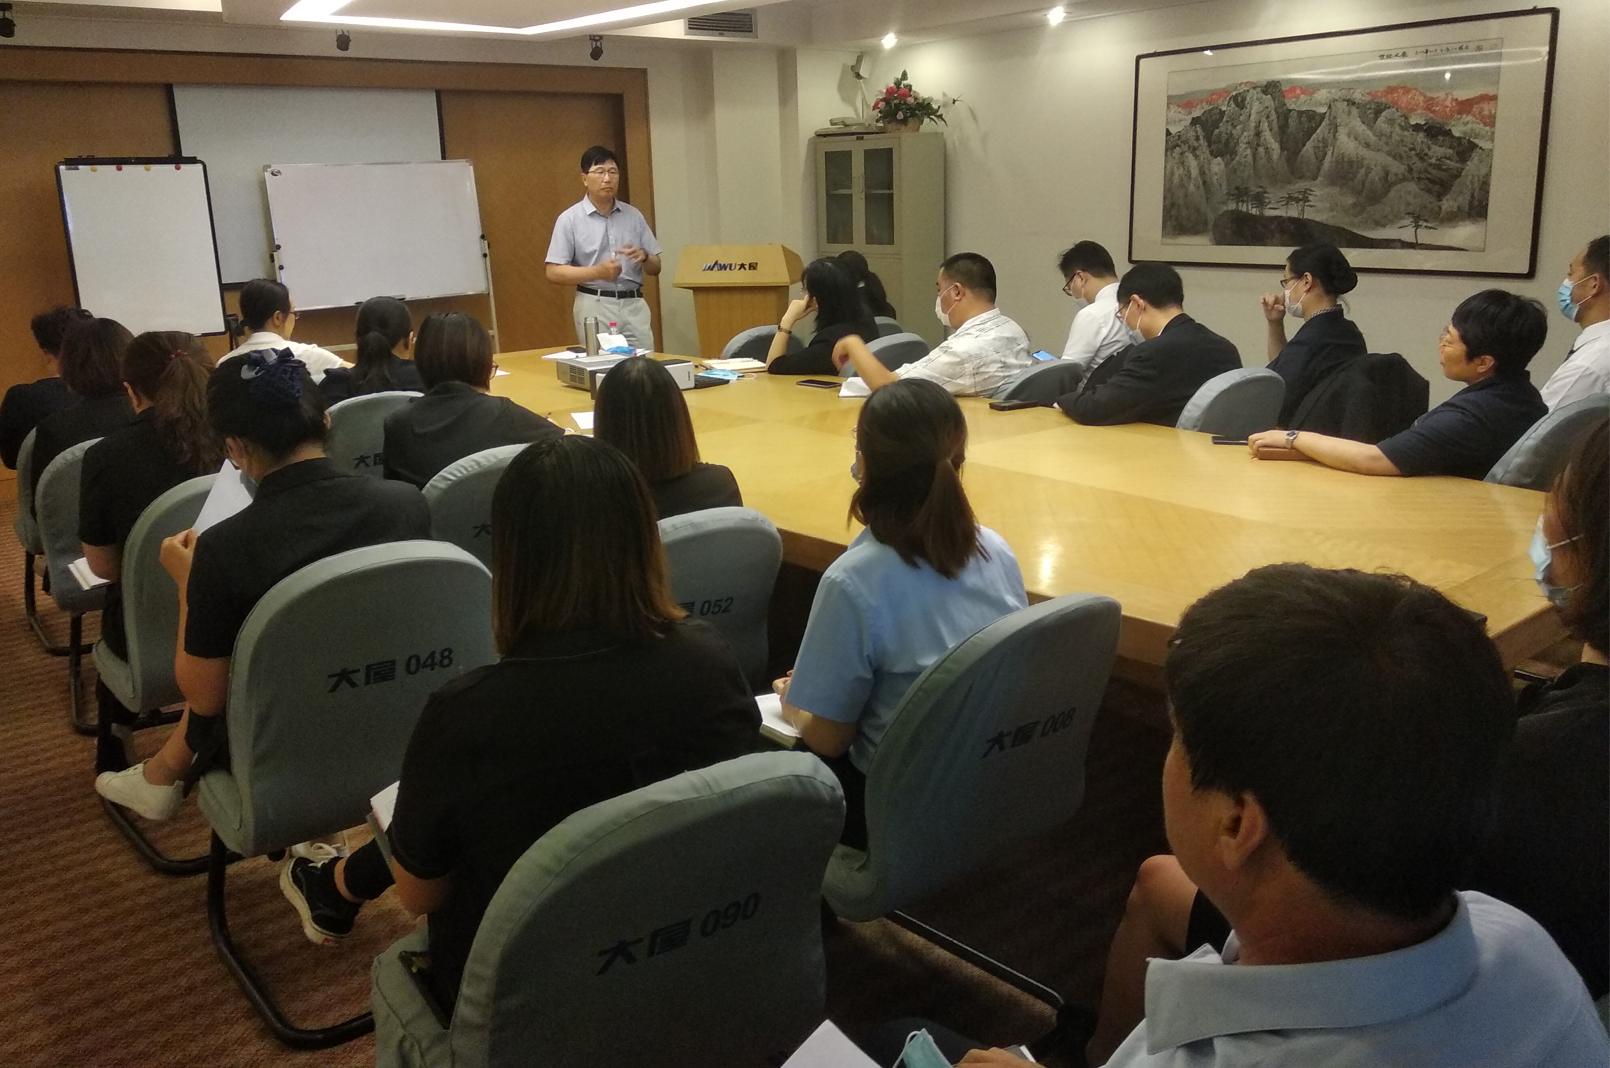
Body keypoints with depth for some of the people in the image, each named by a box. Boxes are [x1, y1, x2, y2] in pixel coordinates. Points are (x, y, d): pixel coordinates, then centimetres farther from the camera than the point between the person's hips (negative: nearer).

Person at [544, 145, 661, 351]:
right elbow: (554, 273, -6)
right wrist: (597, 272, -17)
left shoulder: (633, 215, 10)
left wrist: (643, 256, -10)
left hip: (634, 305, 3)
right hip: (595, 307, -3)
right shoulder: (569, 219, -1)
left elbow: (655, 268, 13)